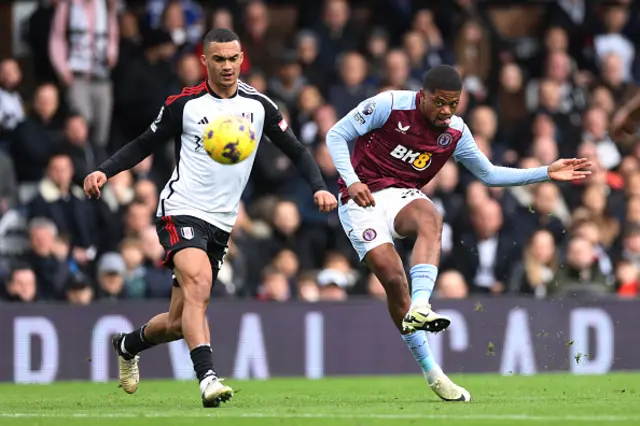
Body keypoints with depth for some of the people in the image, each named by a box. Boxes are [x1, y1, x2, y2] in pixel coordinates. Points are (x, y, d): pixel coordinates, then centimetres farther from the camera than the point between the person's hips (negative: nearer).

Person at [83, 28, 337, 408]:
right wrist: (104, 172, -8)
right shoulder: (184, 104, -3)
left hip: (221, 224, 4)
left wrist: (320, 188, -8)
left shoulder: (258, 105, 4)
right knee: (198, 284, -31)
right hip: (182, 211, -4)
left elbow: (296, 151, 9)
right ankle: (208, 377, -37)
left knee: (179, 322, 8)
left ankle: (128, 345, 38)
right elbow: (144, 145, 6)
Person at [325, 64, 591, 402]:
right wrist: (352, 181, -20)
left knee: (430, 219, -33)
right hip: (360, 198, -3)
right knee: (393, 277, -19)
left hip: (402, 196, 3)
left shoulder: (456, 133, 2)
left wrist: (547, 173, 6)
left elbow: (488, 174, 14)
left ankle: (419, 308, -50)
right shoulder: (389, 105, -13)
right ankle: (430, 371, -9)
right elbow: (336, 135, -6)